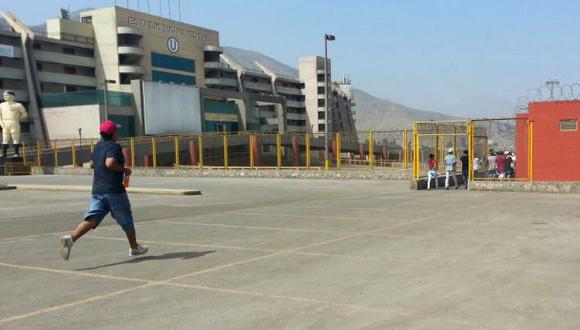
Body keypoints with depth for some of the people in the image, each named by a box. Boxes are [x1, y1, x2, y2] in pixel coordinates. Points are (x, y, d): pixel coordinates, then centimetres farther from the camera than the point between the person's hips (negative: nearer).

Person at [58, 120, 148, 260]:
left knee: (91, 219, -5)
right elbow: (110, 163, -27)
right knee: (126, 220, 11)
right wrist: (123, 170, -13)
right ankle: (134, 248, 26)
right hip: (114, 191, -6)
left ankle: (71, 238, -29)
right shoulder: (114, 146, -11)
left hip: (97, 190, 7)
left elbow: (92, 164, 28)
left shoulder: (97, 146, 15)